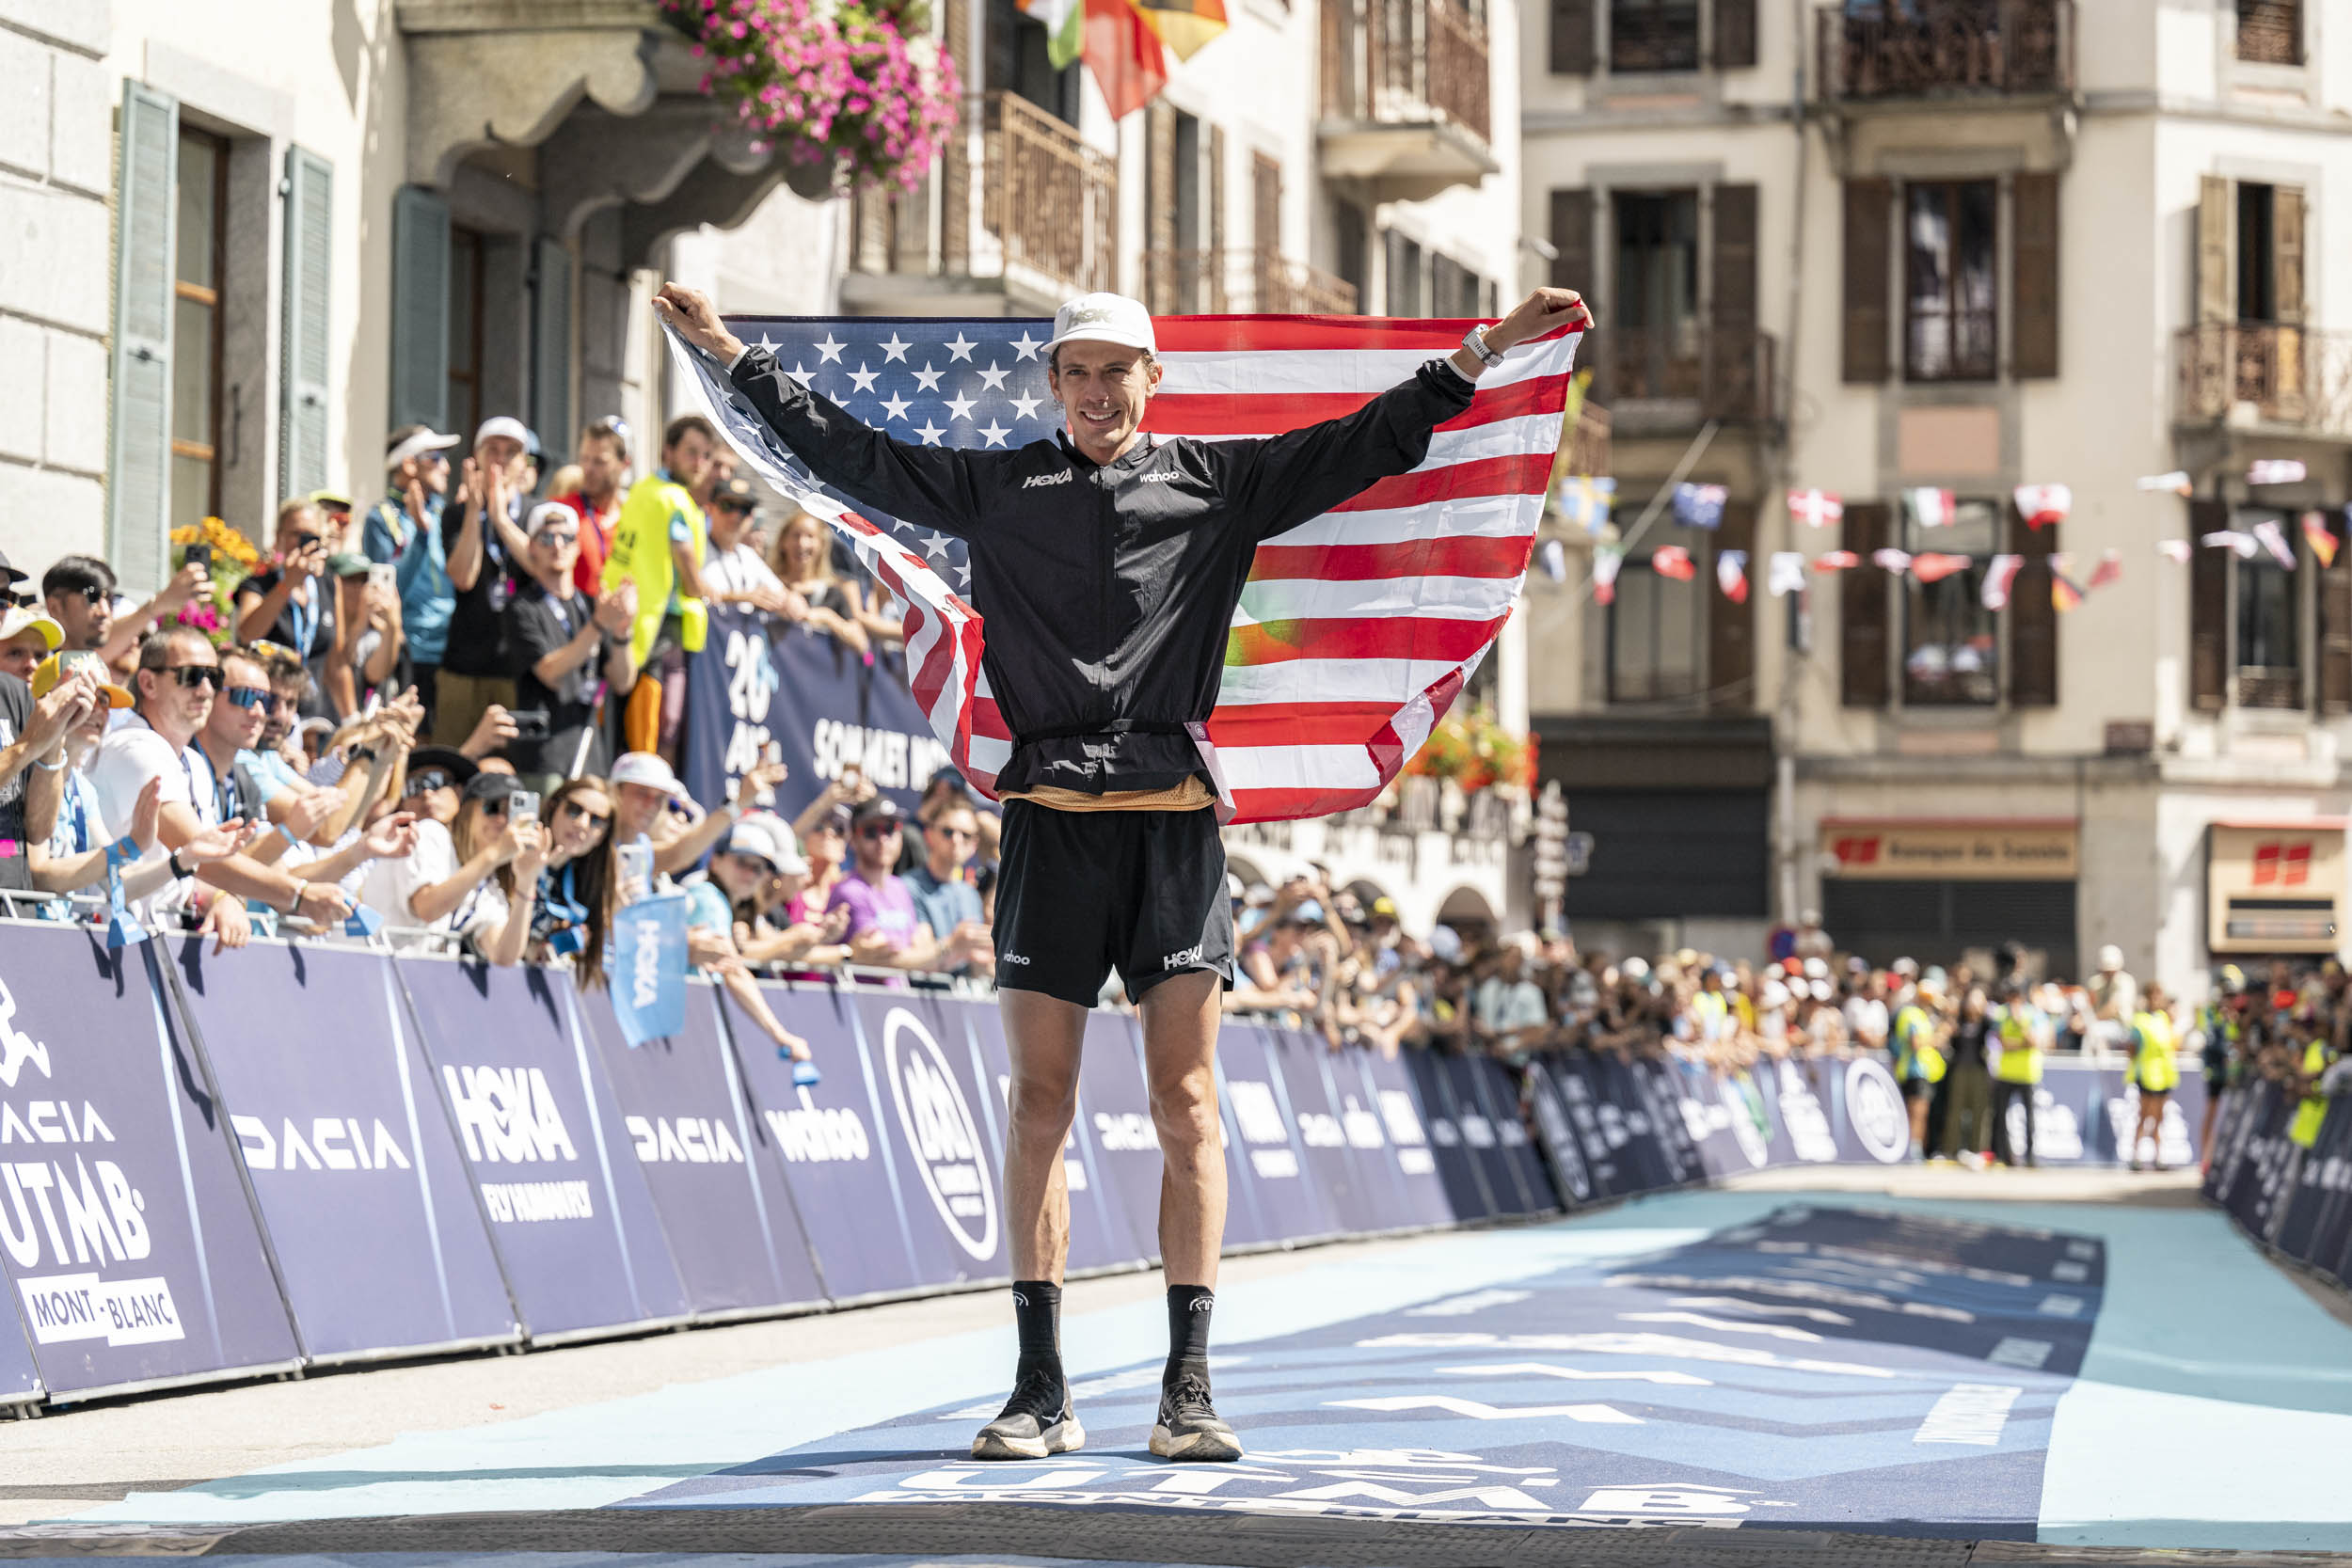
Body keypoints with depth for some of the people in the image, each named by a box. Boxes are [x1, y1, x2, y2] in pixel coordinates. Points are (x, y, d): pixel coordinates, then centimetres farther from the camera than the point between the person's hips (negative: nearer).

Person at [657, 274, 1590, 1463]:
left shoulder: (1219, 482, 11)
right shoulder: (995, 488, 13)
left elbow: (1368, 446, 12)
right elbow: (849, 455, 17)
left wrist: (1484, 353, 7)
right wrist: (732, 356, 16)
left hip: (1173, 819, -1)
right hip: (1049, 819, 1)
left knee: (1185, 1106, -4)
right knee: (1040, 1105, -1)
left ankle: (1188, 1390, -2)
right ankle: (1040, 1392, 2)